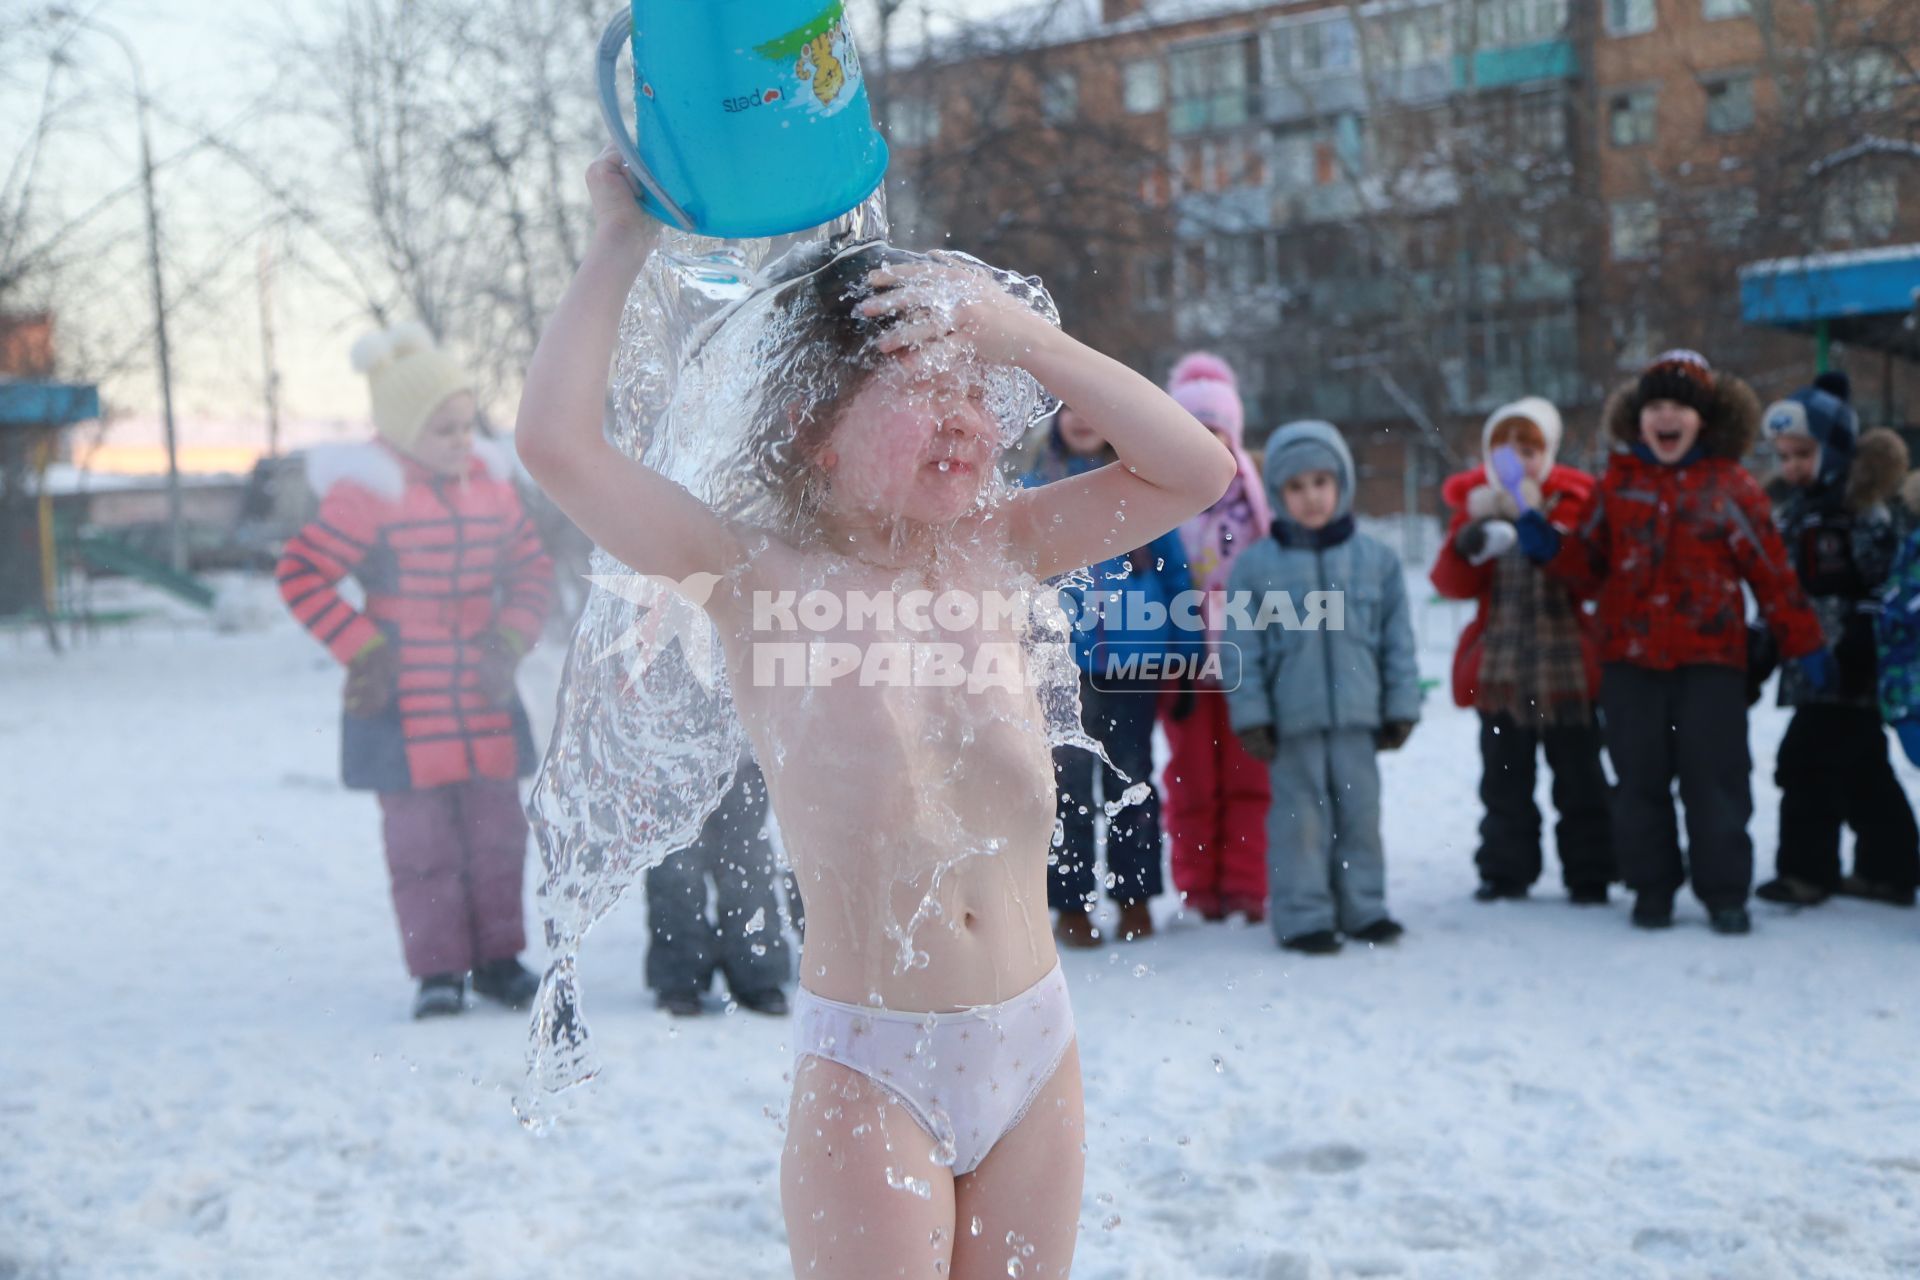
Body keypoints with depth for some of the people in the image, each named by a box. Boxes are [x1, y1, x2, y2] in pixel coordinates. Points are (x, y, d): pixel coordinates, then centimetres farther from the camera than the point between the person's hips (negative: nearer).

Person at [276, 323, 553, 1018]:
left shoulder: (491, 481, 6)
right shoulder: (370, 494, -11)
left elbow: (533, 568, 14)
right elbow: (300, 573, -11)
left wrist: (510, 641, 0)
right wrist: (362, 650, -12)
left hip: (483, 694, 5)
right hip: (403, 700, -5)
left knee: (497, 826, 8)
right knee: (422, 835, 0)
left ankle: (497, 959, 20)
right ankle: (437, 971, 11)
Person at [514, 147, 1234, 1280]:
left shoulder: (994, 551, 2)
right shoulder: (762, 582, -10)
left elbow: (1197, 470, -3)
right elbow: (557, 440, -20)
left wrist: (1023, 337, -12)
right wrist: (624, 241, -10)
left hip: (1037, 1054, 5)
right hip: (869, 1073, -4)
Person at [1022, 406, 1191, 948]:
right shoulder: (1033, 490, 6)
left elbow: (1175, 568, 7)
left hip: (1134, 654, 1)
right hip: (1063, 657, -1)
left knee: (1131, 774, 9)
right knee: (1068, 776, -2)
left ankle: (1135, 895, 18)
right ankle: (1071, 902, 5)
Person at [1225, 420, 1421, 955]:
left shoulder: (1376, 560, 5)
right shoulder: (1255, 565, -2)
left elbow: (1397, 639, 8)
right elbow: (1244, 647, -2)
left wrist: (1401, 706, 6)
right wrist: (1251, 716, -5)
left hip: (1357, 715, 2)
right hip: (1291, 719, -2)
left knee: (1360, 811, 11)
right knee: (1300, 817, 2)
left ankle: (1362, 907, 23)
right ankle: (1303, 916, 10)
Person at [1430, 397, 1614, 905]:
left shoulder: (1573, 500, -2)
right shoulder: (1476, 503, 5)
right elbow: (1453, 584, 0)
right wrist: (1466, 544, -19)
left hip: (1563, 667, -2)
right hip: (1498, 668, 3)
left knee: (1578, 781, 5)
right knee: (1504, 781, 12)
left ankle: (1589, 875, 14)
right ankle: (1505, 871, 22)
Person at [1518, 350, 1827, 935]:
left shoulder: (1731, 485, 1)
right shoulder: (1619, 481, 8)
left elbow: (1773, 573, 3)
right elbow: (1589, 564, 11)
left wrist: (1806, 646, 3)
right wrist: (1546, 544, -8)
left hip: (1709, 658, -2)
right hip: (1630, 659, 2)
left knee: (1715, 779, 0)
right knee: (1640, 780, 7)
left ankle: (1725, 893, 11)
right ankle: (1652, 888, 19)